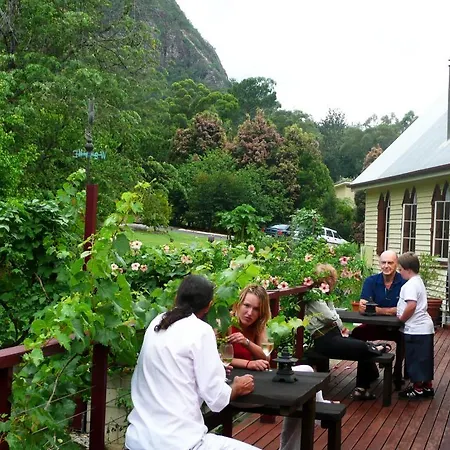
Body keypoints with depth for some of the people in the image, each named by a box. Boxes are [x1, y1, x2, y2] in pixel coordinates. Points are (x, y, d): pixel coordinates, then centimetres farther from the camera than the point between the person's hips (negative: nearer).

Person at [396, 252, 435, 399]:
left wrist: (402, 319, -16)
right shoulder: (418, 281, 14)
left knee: (415, 359, 1)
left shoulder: (410, 285, -18)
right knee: (424, 358, 16)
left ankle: (418, 389, 10)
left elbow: (411, 305, -30)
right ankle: (427, 386, 24)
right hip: (424, 327, 10)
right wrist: (401, 314, 17)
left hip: (416, 329, -10)